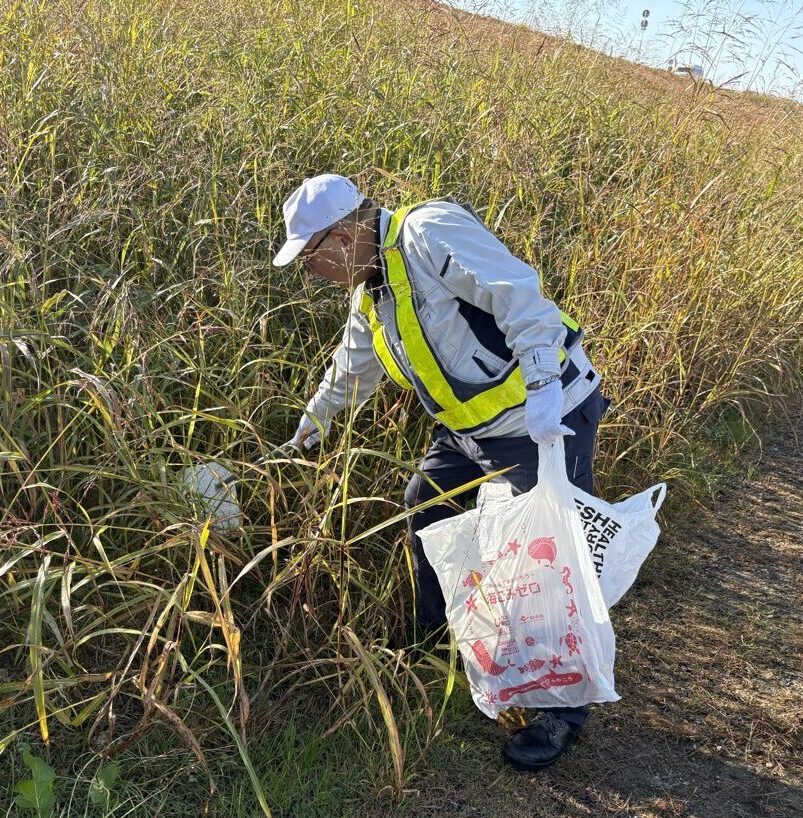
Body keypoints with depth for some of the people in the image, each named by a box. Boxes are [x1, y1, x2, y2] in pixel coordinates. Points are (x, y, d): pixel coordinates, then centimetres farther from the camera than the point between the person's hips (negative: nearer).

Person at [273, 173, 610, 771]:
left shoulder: (430, 232, -19)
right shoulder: (371, 294, 11)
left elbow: (519, 295, -28)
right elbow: (351, 372, 27)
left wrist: (543, 387, -35)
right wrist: (309, 428, 40)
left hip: (547, 418, -10)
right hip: (470, 428, 10)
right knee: (424, 508, 21)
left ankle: (564, 711, 15)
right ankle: (435, 644, 42)